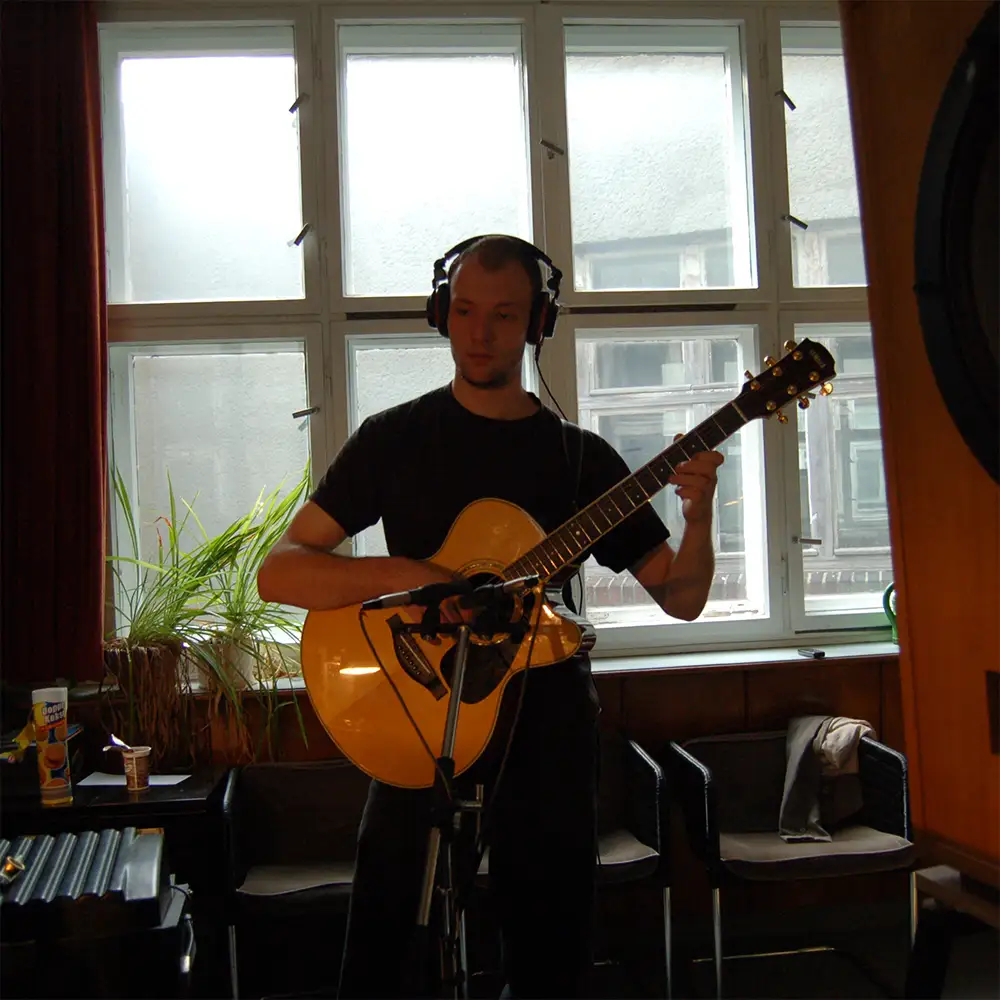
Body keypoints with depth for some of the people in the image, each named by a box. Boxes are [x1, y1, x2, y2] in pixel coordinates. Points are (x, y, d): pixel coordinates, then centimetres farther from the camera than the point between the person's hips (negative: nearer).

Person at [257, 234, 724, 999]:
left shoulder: (582, 456, 7)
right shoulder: (396, 438, 3)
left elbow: (682, 598, 6)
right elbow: (278, 572, -4)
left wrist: (698, 517, -14)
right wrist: (403, 574, -20)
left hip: (546, 711, 2)